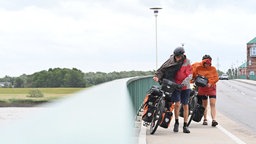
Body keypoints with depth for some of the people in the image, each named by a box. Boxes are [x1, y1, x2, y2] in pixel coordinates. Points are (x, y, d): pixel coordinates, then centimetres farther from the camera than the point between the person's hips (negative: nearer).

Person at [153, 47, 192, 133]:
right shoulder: (171, 60, -3)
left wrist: (184, 83, -23)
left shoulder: (187, 62, -2)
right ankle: (176, 123, 7)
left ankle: (185, 125, 12)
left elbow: (189, 75, -8)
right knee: (177, 103, -13)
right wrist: (157, 76, -22)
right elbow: (162, 69, -5)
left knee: (185, 105, 3)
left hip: (185, 87, 1)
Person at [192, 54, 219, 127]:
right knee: (204, 104, 11)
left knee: (212, 104, -13)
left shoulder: (213, 69, 2)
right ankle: (205, 119, 23)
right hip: (202, 88, 1)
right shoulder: (198, 68, 2)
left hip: (211, 88, -1)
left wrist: (210, 83, -16)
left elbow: (216, 78, -3)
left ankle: (214, 120, -20)